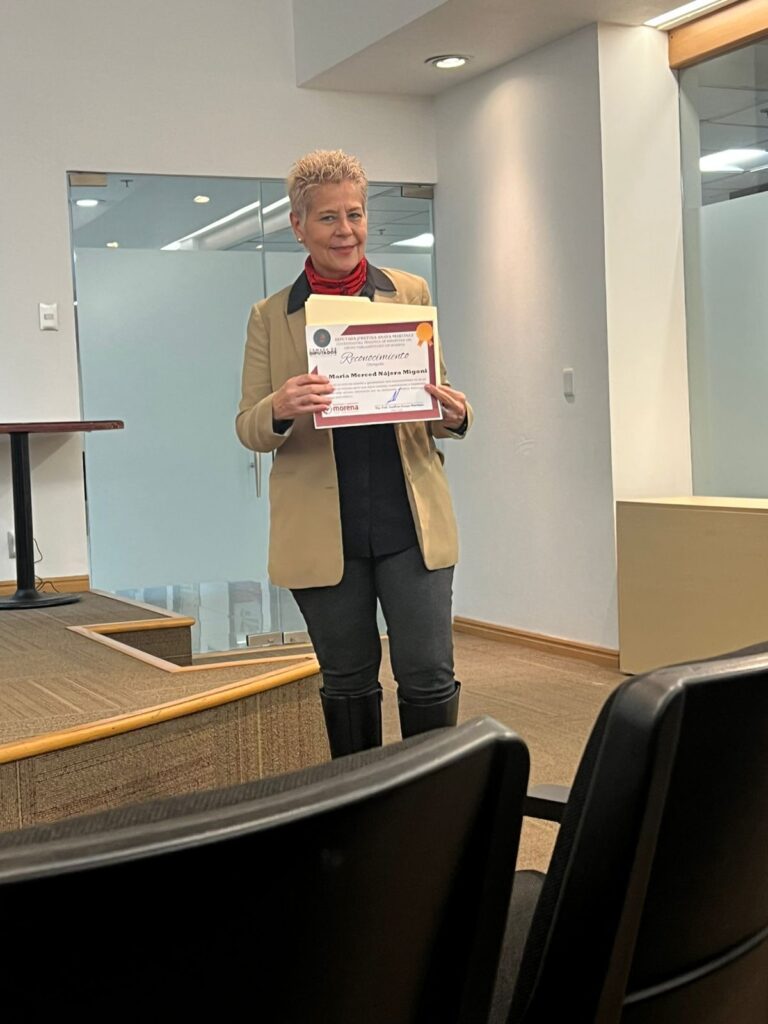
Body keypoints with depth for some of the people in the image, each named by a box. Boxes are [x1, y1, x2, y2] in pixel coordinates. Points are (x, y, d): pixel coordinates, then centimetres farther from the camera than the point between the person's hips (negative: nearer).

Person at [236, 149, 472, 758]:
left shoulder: (411, 293, 7)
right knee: (347, 682, 11)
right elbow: (248, 430, 4)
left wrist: (455, 414, -13)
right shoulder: (270, 317, 5)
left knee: (429, 675, 1)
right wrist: (280, 409, -20)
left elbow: (437, 398, 12)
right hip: (322, 531, 0)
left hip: (411, 521, 0)